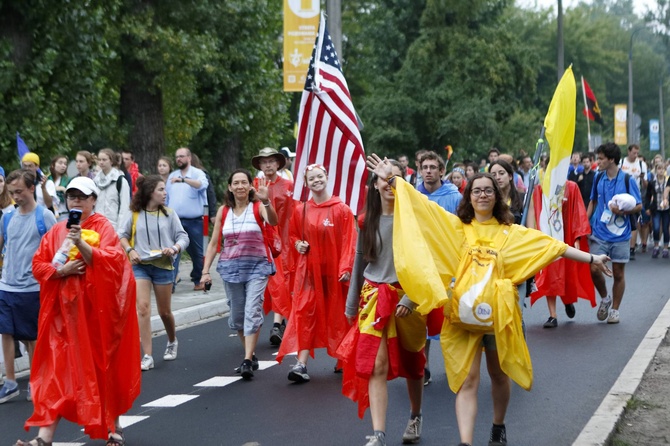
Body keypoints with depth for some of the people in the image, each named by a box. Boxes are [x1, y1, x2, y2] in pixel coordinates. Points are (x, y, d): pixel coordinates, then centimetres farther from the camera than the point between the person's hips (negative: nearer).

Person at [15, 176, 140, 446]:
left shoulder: (103, 227, -2)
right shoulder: (56, 232, 10)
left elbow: (111, 261, -16)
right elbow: (38, 265, 5)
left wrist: (82, 244, -27)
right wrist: (62, 270, -12)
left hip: (96, 309, -3)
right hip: (65, 310, 3)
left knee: (104, 366, 9)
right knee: (57, 370, -3)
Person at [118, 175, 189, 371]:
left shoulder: (169, 214, 1)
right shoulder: (135, 214, -1)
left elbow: (183, 237, 1)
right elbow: (122, 234, 9)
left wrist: (175, 248, -18)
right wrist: (130, 250, -7)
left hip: (162, 265, 1)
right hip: (140, 265, -1)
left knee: (164, 311, 12)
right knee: (143, 308, -13)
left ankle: (172, 342, 42)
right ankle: (147, 356, -11)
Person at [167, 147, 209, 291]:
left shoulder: (197, 173, -2)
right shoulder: (172, 176, 14)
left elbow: (202, 184, -26)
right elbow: (167, 198, 19)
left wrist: (183, 179, -39)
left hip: (194, 221, -3)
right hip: (175, 220, 3)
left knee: (197, 253, 7)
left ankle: (198, 280, 22)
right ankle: (171, 282, -12)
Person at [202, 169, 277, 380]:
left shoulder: (257, 207, -3)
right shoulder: (223, 211, 6)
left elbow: (273, 222, -25)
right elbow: (214, 243, 9)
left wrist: (266, 202, -42)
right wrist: (205, 270, 3)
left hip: (256, 266, -4)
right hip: (231, 267, 4)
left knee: (252, 312, -13)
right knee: (237, 316, 9)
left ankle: (247, 361, -14)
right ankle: (251, 355, 27)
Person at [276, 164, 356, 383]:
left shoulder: (341, 209, -4)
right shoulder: (300, 210, 4)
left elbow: (349, 241, -6)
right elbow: (293, 235, 19)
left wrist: (346, 267, -14)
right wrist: (297, 244, -3)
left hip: (334, 271, -2)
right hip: (309, 270, 2)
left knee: (337, 315, 8)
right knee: (305, 314, -6)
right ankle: (301, 364, -10)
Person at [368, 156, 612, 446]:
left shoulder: (511, 232, 7)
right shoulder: (457, 227, 7)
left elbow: (552, 246, 5)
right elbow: (423, 207, 3)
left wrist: (591, 259, 1)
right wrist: (392, 179, -2)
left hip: (498, 313, 1)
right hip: (462, 313, -1)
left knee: (498, 373, 16)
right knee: (467, 380, -5)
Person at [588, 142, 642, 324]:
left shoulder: (628, 180, -7)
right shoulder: (598, 178, 5)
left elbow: (639, 206, -5)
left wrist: (622, 211, -23)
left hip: (620, 234, -3)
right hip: (599, 233, 3)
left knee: (618, 273, 5)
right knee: (593, 269, -6)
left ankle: (614, 309, 19)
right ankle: (605, 298, 20)